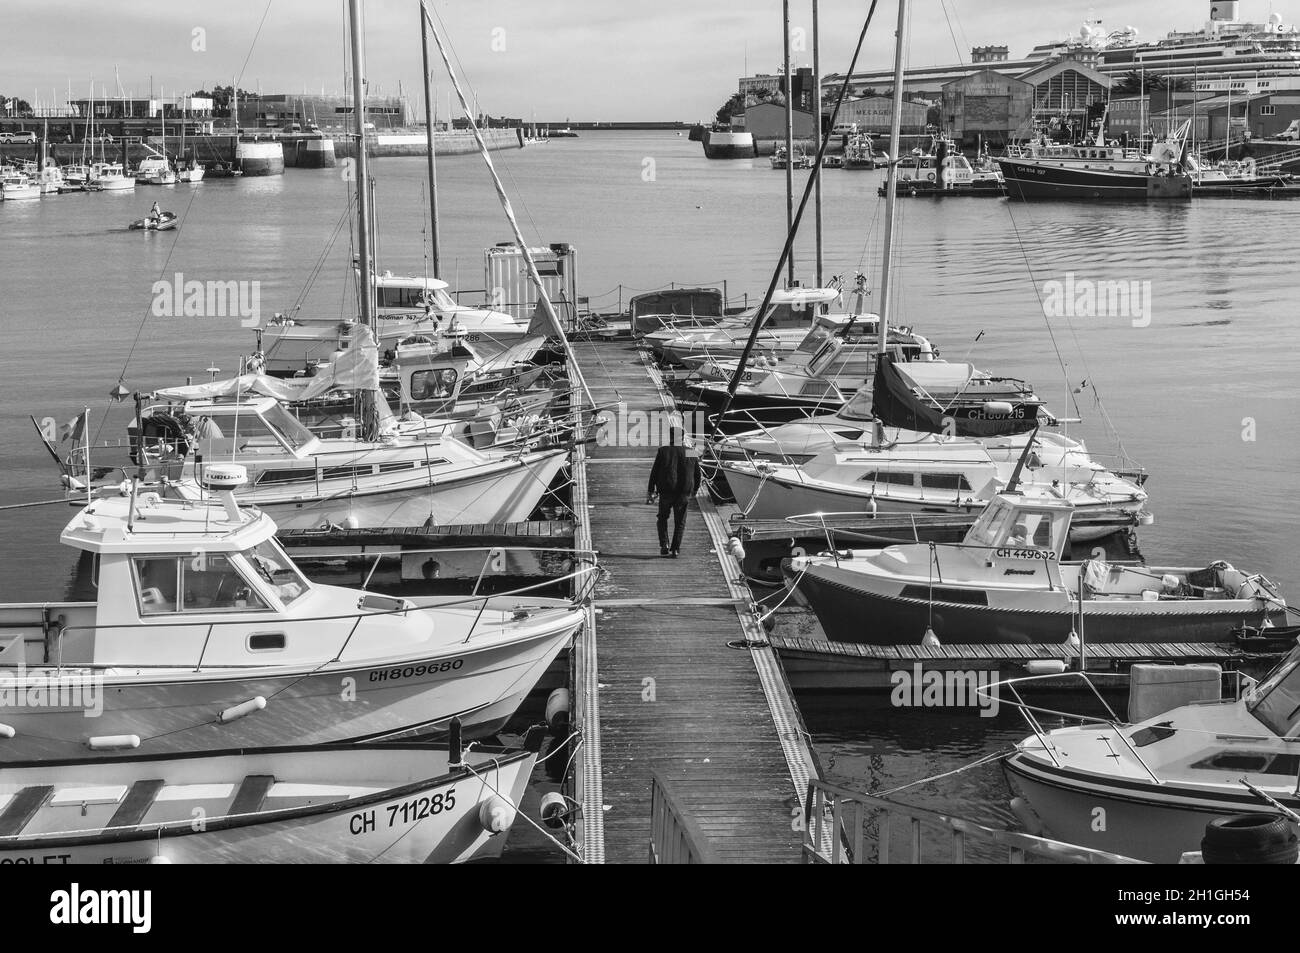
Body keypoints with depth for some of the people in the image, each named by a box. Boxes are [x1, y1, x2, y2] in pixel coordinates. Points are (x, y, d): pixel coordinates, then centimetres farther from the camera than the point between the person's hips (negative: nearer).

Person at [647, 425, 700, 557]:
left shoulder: (663, 452, -5)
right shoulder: (692, 454, 1)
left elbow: (654, 472, -4)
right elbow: (697, 475, 8)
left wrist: (650, 491, 2)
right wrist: (694, 491, 23)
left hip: (666, 492, -1)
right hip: (684, 494, 1)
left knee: (663, 518, 18)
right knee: (680, 522, 12)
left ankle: (664, 545, 5)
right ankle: (675, 549, 7)